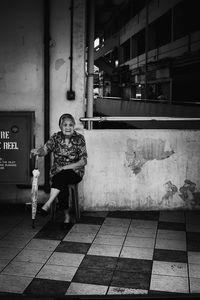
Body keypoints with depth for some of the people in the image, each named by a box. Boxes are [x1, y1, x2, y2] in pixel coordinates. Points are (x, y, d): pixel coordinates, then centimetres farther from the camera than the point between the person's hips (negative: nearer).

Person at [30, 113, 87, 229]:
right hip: (57, 171, 2)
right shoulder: (56, 137, 3)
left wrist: (66, 167, -19)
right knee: (62, 186, -31)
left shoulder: (79, 138, -5)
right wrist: (38, 151, -35)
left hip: (75, 172, -2)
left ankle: (48, 204, -35)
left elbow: (83, 161, -9)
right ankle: (67, 216, -21)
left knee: (62, 176, -36)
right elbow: (45, 149, -10)